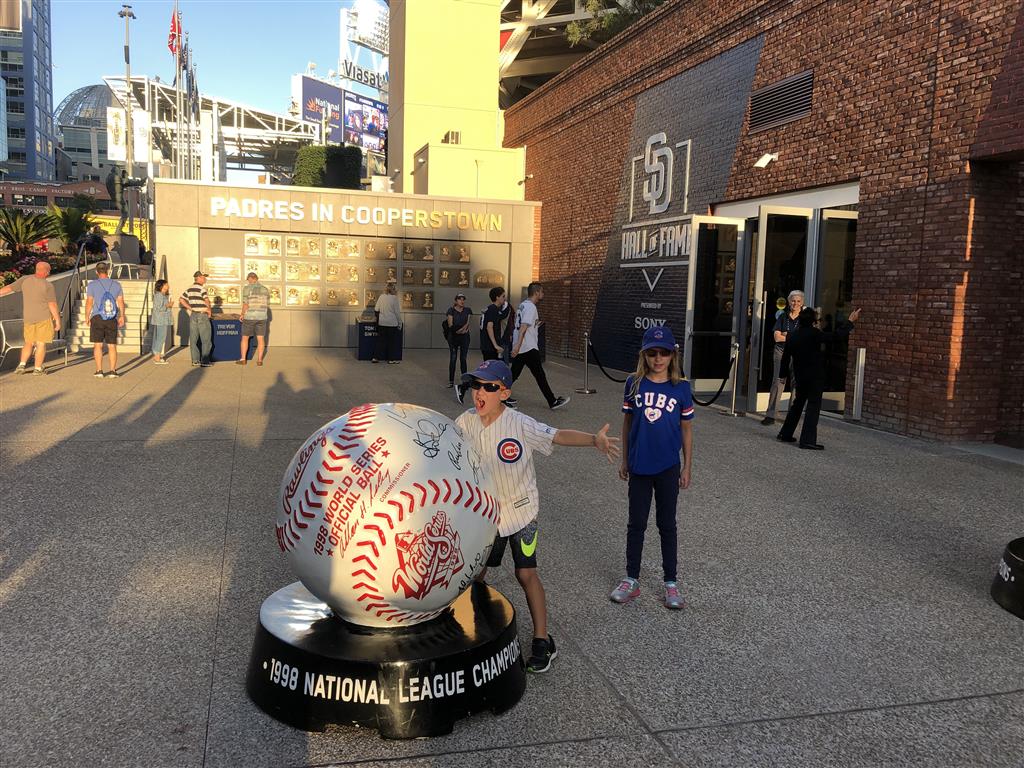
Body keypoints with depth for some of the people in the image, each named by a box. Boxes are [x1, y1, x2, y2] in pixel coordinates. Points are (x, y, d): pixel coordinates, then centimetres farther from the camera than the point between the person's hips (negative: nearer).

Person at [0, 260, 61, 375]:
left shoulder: (25, 279, -1)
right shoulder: (48, 285, -11)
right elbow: (52, 305, -12)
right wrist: (57, 320, -6)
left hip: (28, 318, 4)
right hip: (44, 318, -4)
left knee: (29, 343, 17)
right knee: (41, 343, 2)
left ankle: (22, 365, 6)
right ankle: (37, 369, 2)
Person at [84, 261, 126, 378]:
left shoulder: (92, 284, -2)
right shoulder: (116, 284, 5)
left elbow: (89, 302, -5)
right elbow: (121, 302, 5)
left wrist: (87, 317, 5)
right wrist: (122, 317, 14)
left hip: (97, 317, -2)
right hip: (112, 319, 2)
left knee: (98, 345, 3)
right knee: (112, 346, 5)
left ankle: (99, 371, 1)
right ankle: (113, 371, 3)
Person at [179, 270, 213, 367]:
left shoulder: (189, 289, 11)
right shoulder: (202, 288, -11)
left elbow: (181, 299, 13)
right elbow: (207, 300, -25)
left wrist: (190, 309, 12)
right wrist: (210, 310, -9)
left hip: (193, 315, 7)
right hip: (202, 315, -7)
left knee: (193, 339, 8)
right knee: (206, 340, 0)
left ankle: (195, 360, 10)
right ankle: (205, 361, -1)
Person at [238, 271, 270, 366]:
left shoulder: (247, 288, -10)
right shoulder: (265, 289, 4)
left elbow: (245, 305, -15)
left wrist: (242, 314, 1)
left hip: (249, 317, -3)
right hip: (262, 317, 3)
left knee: (245, 338, 9)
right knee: (261, 339, 6)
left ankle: (243, 359, 9)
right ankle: (259, 360, 3)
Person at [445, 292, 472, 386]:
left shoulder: (468, 310, 5)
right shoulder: (451, 310, -3)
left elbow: (468, 323, 1)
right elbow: (450, 325, -8)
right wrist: (463, 328, -12)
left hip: (465, 337, 2)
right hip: (453, 337, -2)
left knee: (463, 359, 4)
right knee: (452, 359, -2)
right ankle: (451, 381, 4)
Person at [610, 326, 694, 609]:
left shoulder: (681, 387, -8)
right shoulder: (634, 383, -5)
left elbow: (686, 429, 0)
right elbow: (627, 422, 4)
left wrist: (687, 467, 1)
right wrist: (624, 460, 7)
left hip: (668, 467, -1)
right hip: (639, 465, 1)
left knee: (667, 524, 11)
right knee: (636, 524, 11)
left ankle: (671, 583, 23)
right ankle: (632, 580, 24)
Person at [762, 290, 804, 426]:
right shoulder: (782, 317, 10)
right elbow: (777, 337, 0)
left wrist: (786, 334, -7)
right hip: (781, 351, 1)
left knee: (796, 383, -6)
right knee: (777, 381, -6)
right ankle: (771, 415, -7)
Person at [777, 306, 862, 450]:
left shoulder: (792, 336, 3)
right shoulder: (814, 334, -16)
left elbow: (785, 358, 9)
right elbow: (837, 336, -13)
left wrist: (783, 374, 19)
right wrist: (850, 322, -1)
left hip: (800, 376, 6)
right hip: (815, 377, -6)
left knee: (797, 404, 18)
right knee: (813, 406, -4)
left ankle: (785, 434, 22)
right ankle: (808, 440, -8)